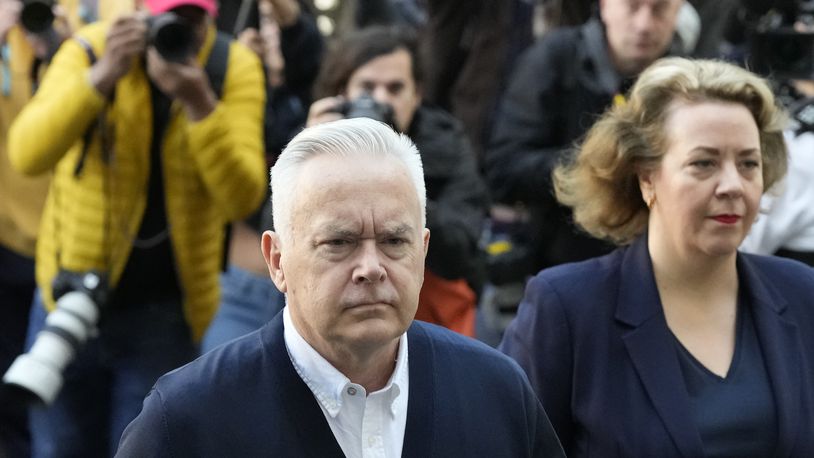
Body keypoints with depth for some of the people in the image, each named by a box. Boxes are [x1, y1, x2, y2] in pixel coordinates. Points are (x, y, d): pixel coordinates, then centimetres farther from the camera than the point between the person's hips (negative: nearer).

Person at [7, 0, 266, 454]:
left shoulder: (235, 69, -7)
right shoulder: (90, 50, -9)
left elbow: (242, 197, -17)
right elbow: (28, 154, -23)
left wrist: (199, 104, -30)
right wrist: (104, 73, -33)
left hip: (163, 313, 0)